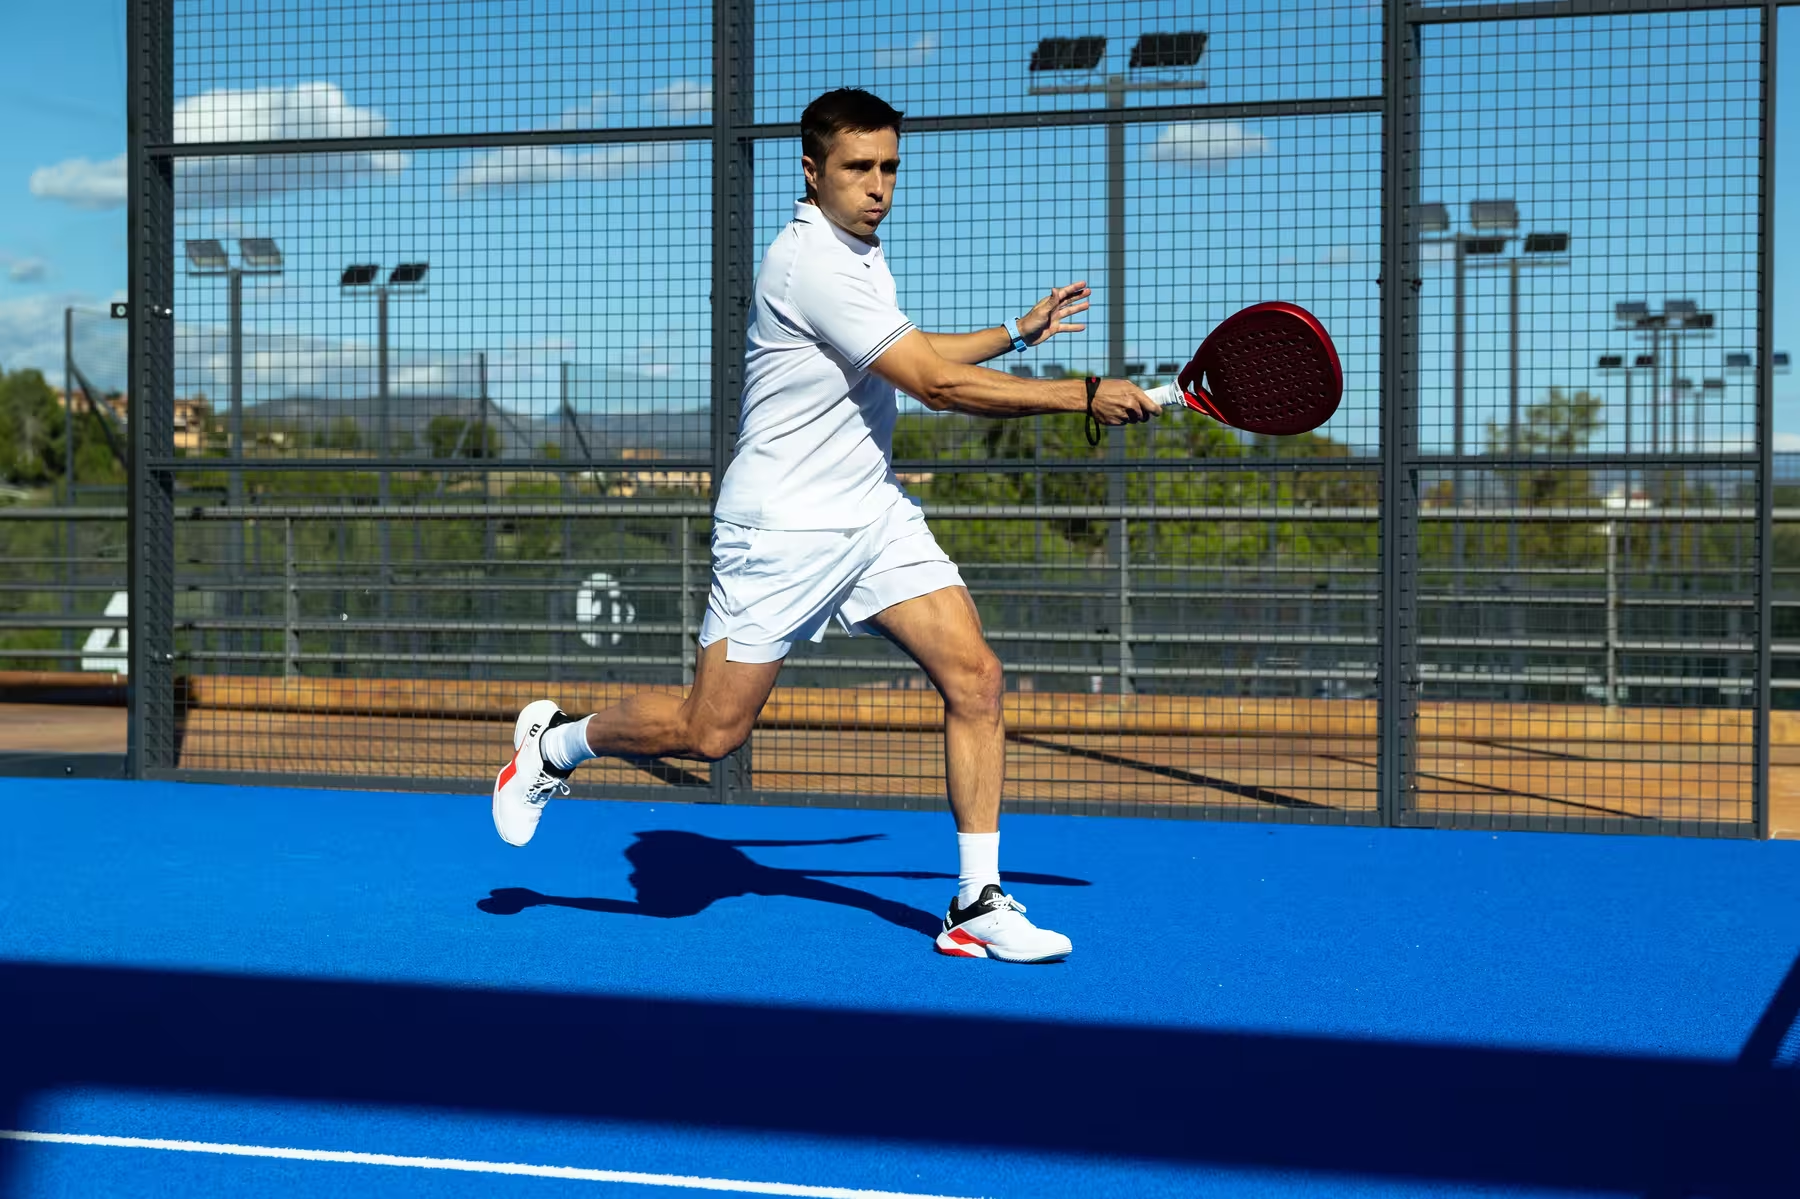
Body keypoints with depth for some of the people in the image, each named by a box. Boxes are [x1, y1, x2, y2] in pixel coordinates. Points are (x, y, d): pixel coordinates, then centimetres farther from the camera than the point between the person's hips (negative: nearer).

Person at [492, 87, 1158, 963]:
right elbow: (936, 385, -24)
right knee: (710, 733, -3)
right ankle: (555, 743, 26)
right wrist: (1085, 396, -20)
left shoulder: (859, 251, 11)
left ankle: (977, 905, -2)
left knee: (973, 676, -7)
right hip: (781, 528, -8)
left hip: (873, 513, 8)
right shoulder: (810, 262, -20)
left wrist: (1017, 331, 25)